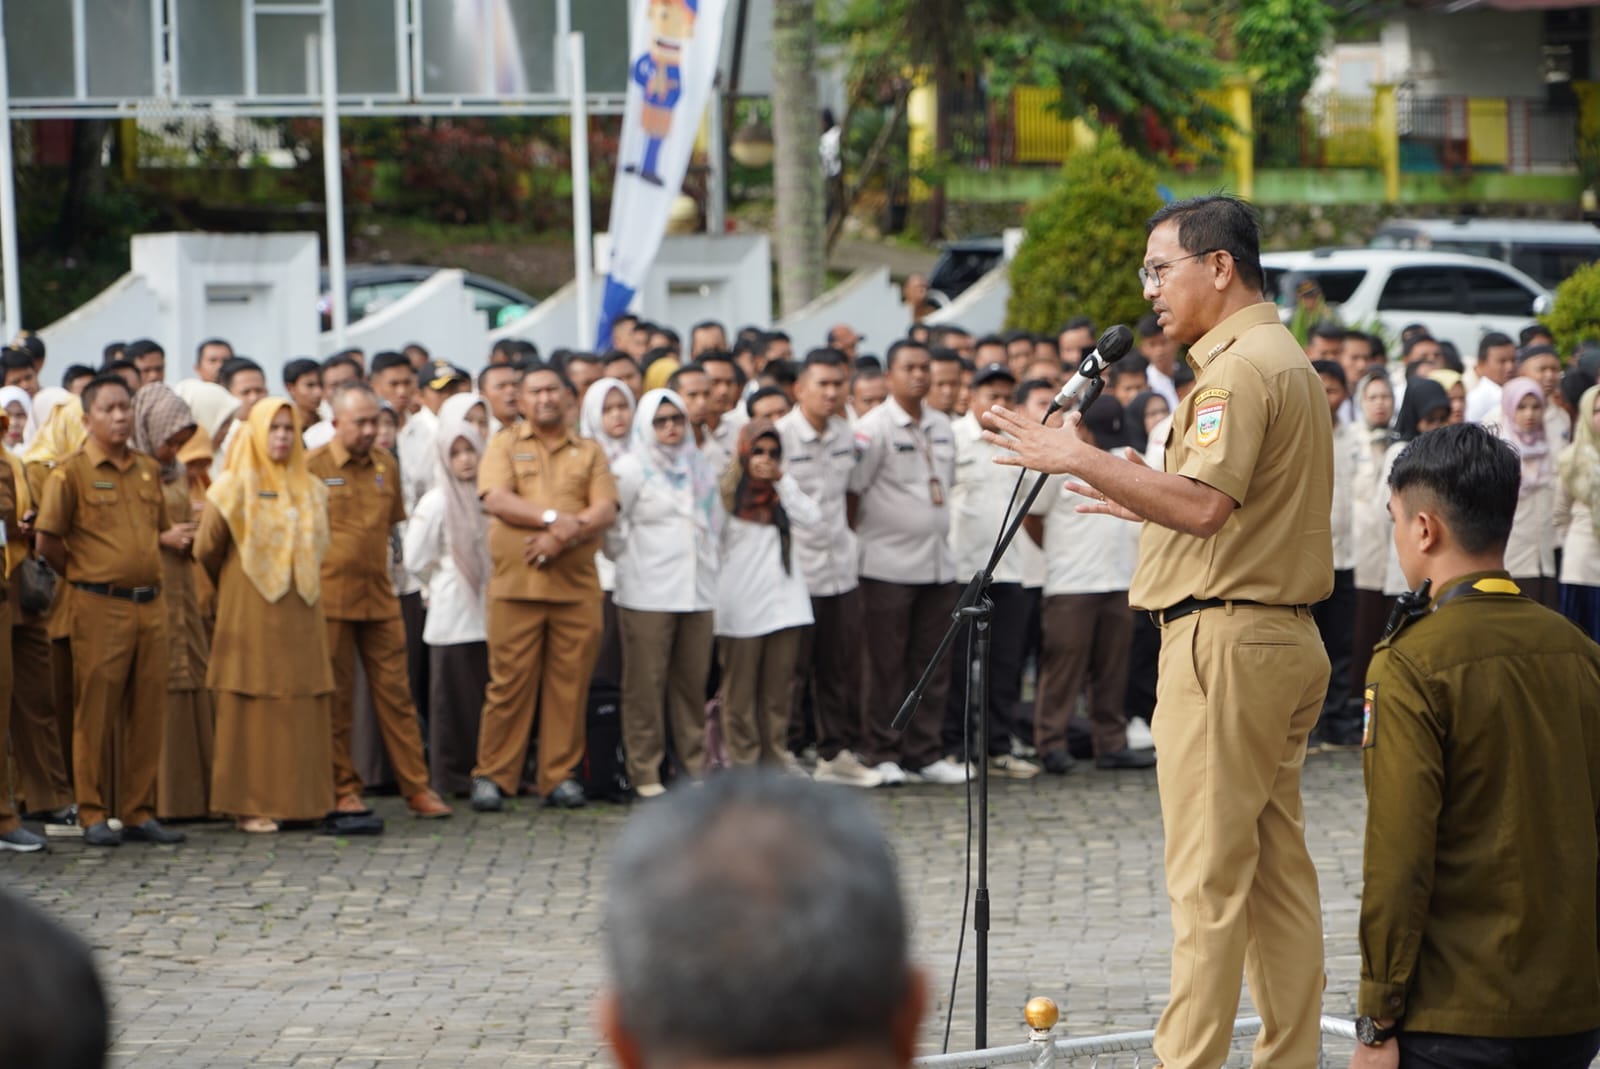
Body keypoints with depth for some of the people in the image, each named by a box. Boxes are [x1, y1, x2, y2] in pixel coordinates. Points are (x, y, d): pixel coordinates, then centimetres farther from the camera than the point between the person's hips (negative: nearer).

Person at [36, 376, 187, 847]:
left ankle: (139, 812, 13)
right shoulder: (72, 473, -5)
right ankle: (94, 814, 4)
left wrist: (170, 539, 7)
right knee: (96, 712, -2)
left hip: (150, 604, 6)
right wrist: (83, 574, 3)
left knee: (147, 711, 6)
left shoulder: (148, 471, 13)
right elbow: (48, 542, -6)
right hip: (100, 608, -5)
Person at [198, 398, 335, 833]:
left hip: (301, 615, 5)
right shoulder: (234, 487, -4)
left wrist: (304, 582, 13)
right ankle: (250, 805, -1)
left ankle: (298, 799, 9)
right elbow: (207, 548, 0)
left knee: (304, 707, 3)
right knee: (253, 709, -4)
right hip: (251, 613, -5)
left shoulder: (310, 488, 12)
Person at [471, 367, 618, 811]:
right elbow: (496, 500, -5)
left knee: (570, 684, 1)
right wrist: (553, 518, -15)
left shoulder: (589, 452, 15)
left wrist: (563, 536, -14)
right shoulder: (505, 444, 11)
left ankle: (560, 775, 9)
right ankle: (492, 776, 3)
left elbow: (605, 510, 2)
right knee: (509, 682, -4)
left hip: (576, 586, 2)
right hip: (515, 583, -2)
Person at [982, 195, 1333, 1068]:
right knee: (1279, 871, 10)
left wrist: (1080, 460, -23)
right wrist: (1143, 500, 26)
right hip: (1285, 637, 10)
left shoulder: (1238, 368, -14)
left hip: (1226, 640, -10)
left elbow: (1205, 505, -26)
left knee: (1208, 878, -9)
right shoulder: (1289, 362, 19)